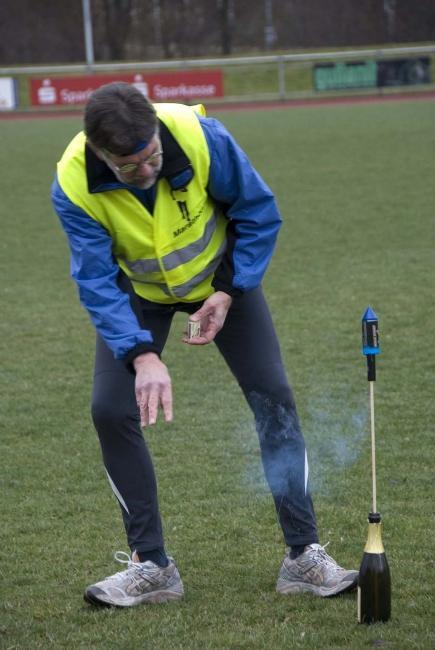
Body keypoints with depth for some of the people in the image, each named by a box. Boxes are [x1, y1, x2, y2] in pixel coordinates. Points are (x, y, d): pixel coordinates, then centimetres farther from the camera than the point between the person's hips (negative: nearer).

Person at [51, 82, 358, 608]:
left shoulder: (201, 138, -34)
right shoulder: (74, 186, -33)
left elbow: (259, 213, -17)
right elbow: (97, 282, -30)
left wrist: (227, 292, -23)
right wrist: (142, 355, -44)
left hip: (221, 278, 0)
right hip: (137, 291, 0)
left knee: (272, 396, -9)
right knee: (111, 410, -13)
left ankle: (304, 557, -2)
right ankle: (151, 567, 0)